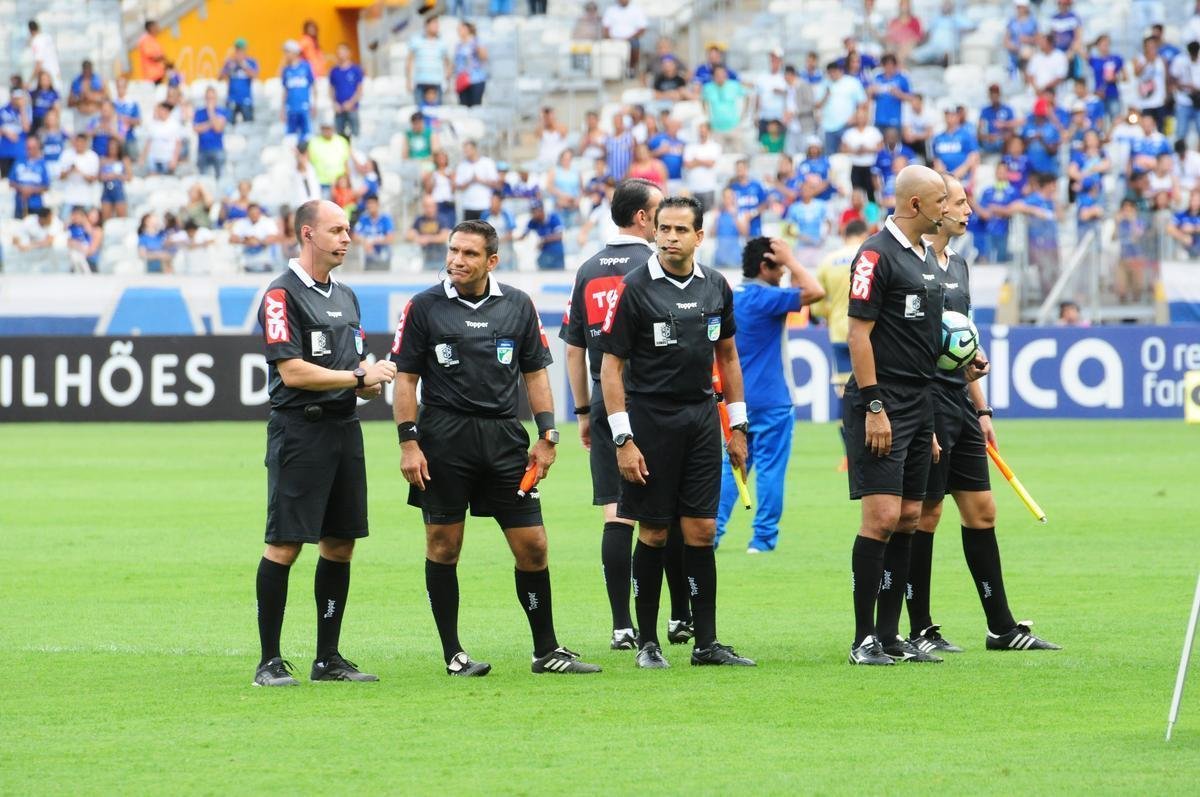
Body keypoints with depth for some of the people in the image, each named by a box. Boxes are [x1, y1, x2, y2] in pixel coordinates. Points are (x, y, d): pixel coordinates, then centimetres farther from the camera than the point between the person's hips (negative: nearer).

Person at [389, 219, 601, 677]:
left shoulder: (518, 306, 9)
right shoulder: (424, 308, 1)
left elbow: (535, 373, 13)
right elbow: (405, 377, 1)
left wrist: (547, 435, 5)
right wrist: (408, 442, -7)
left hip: (505, 437, 2)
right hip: (444, 438, -2)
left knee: (532, 546, 0)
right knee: (443, 545, 1)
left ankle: (546, 651, 10)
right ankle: (453, 654, 9)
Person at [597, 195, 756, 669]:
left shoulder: (715, 287, 6)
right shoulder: (634, 289, -8)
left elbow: (727, 356, 17)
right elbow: (611, 366, -8)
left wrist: (738, 425, 14)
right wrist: (623, 439, -13)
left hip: (702, 418, 4)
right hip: (650, 419, -4)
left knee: (701, 531, 2)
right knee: (654, 534, 0)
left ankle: (706, 643, 5)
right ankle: (647, 642, 9)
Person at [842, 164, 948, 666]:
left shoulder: (925, 257, 16)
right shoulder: (878, 254, -11)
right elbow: (858, 332, -15)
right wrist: (874, 407, -19)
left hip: (918, 405, 9)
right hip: (882, 405, -9)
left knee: (908, 518, 8)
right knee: (882, 516, -12)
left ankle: (890, 635, 12)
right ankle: (864, 639, -9)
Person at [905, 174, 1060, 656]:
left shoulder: (957, 265, 16)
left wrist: (981, 408, 21)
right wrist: (923, 426, -20)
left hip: (960, 402, 9)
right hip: (927, 398, -9)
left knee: (981, 510, 9)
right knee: (925, 513, -4)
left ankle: (1002, 628, 14)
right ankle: (918, 631, 3)